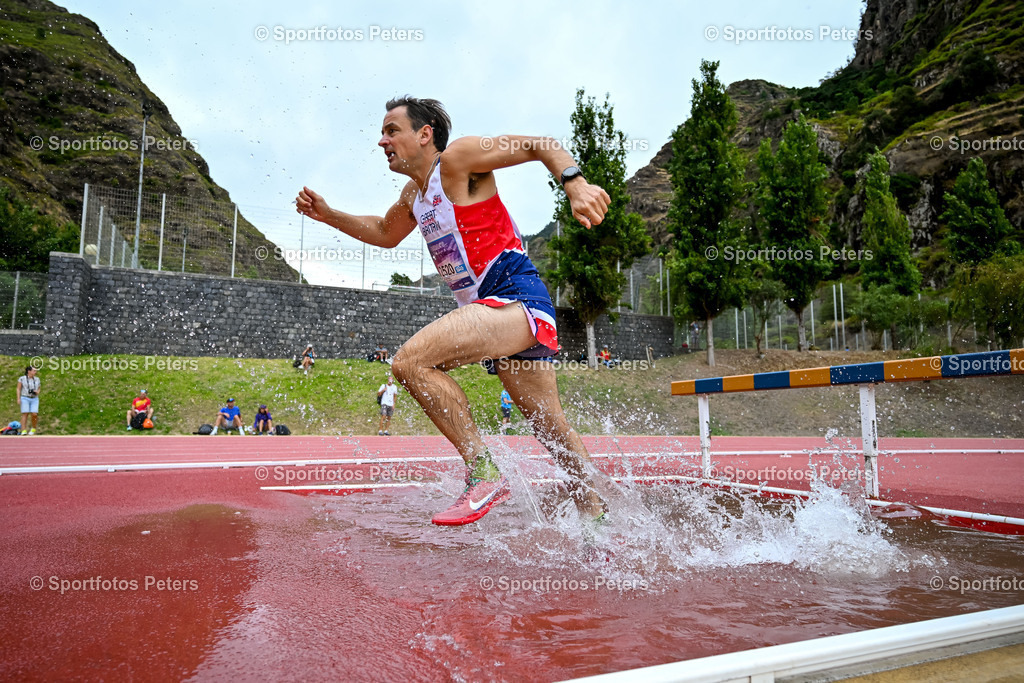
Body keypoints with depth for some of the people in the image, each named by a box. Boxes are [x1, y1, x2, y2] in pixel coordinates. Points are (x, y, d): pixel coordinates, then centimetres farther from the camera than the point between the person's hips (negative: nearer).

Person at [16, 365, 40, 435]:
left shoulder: (37, 379, 9)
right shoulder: (22, 379, -1)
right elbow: (18, 389, 1)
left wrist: (37, 392, -5)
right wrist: (18, 399, -8)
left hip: (34, 399, 2)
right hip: (25, 398, -2)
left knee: (34, 414, -11)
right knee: (25, 414, -12)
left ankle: (34, 428, 10)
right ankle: (24, 431, -12)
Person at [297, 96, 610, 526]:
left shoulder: (458, 158, -4)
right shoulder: (414, 193, 20)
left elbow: (539, 145, -6)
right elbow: (385, 233, 37)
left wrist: (575, 184, -24)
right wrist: (328, 215, 25)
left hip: (515, 294, -9)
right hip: (489, 307, 9)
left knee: (409, 361, -23)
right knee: (550, 426, 16)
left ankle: (484, 473, -17)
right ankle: (593, 513, 31)